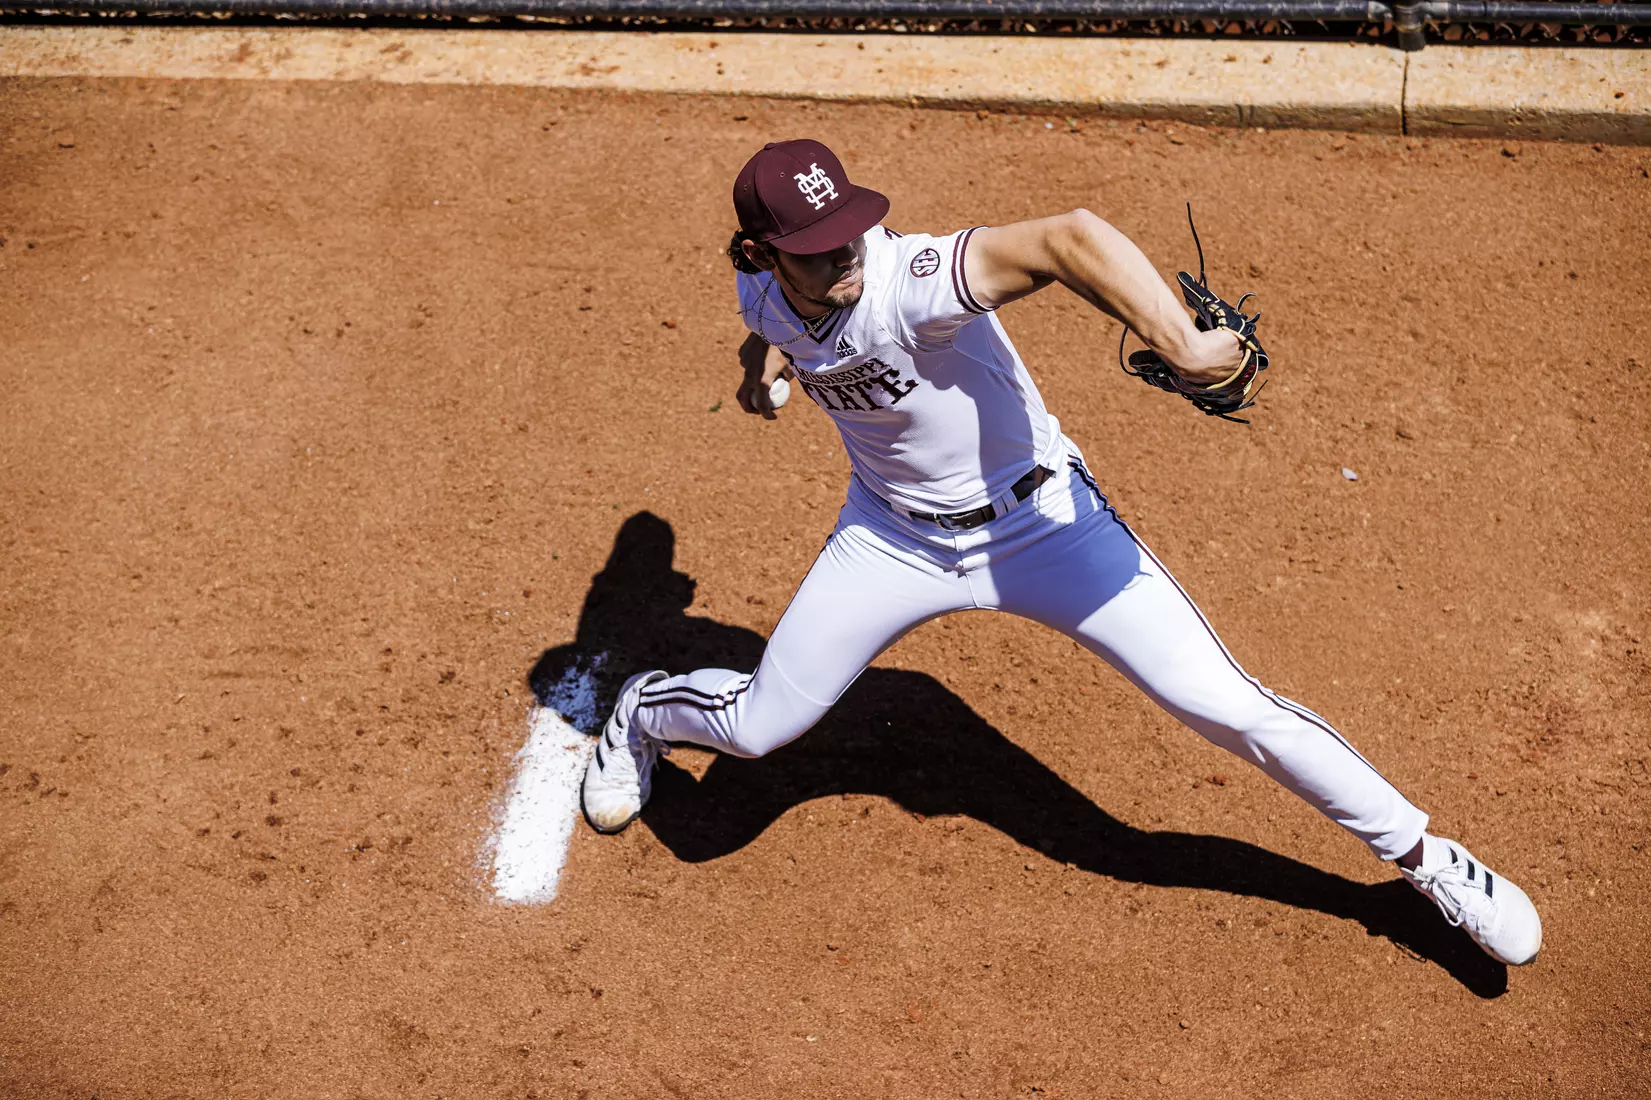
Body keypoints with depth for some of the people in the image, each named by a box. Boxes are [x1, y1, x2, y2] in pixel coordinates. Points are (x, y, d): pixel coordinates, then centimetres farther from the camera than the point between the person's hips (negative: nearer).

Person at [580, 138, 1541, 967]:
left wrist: (1183, 347, -61)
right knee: (760, 727, 7)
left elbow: (1069, 238, -50)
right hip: (894, 537, 4)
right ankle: (641, 712, 43)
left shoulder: (910, 279, -33)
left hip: (1038, 523, -4)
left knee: (1224, 704, -8)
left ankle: (1423, 857, 12)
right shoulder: (761, 284, -11)